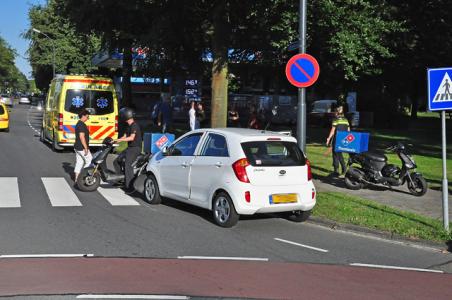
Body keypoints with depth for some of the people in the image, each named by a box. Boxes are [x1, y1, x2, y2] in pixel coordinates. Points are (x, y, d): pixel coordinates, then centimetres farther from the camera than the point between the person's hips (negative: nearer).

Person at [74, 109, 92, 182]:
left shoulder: (78, 124, 16)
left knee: (79, 163, 11)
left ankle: (77, 178, 12)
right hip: (82, 148, -10)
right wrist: (86, 148, -22)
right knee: (89, 161, -2)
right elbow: (82, 137, -23)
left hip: (77, 147, 10)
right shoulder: (82, 125, -17)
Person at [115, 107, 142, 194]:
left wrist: (119, 140, -24)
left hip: (135, 148, -11)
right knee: (116, 161, 12)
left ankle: (130, 187, -21)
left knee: (128, 165, -20)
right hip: (130, 148, 11)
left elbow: (131, 138, -25)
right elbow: (125, 137, 19)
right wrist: (115, 141, 8)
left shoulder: (134, 125, -15)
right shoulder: (129, 126, 18)